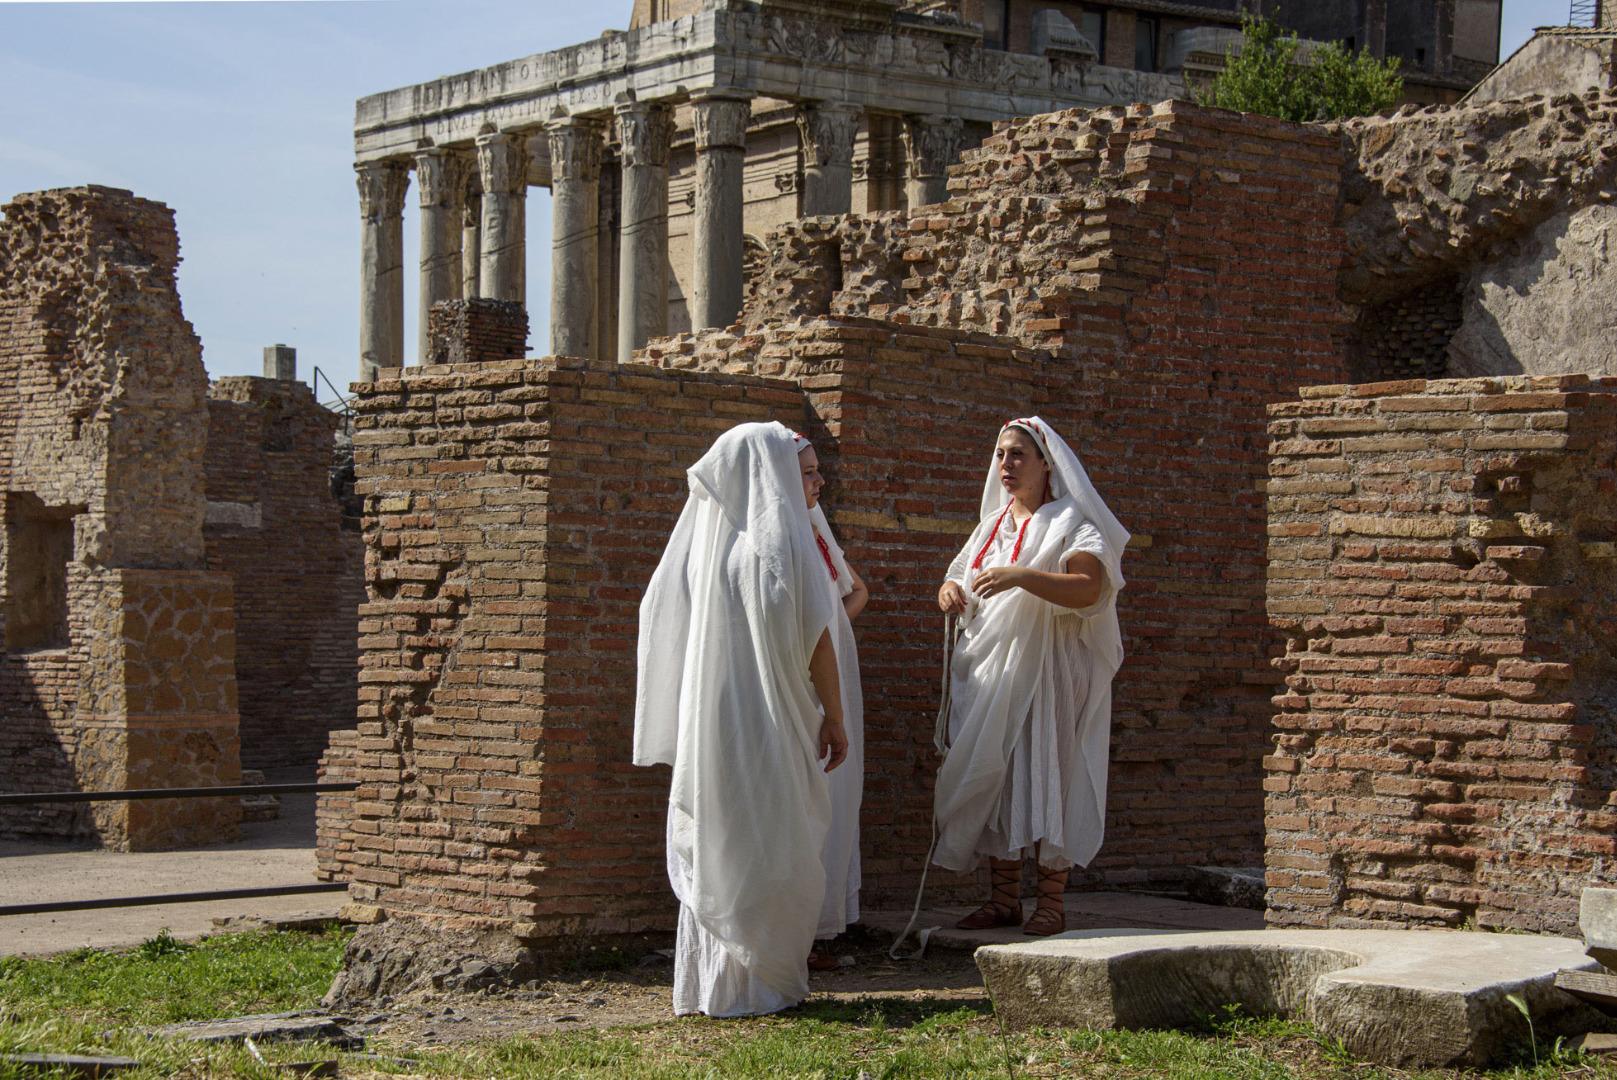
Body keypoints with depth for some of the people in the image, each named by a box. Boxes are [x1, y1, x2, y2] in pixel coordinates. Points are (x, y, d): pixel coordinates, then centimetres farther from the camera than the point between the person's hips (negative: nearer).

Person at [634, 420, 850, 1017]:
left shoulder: (699, 534, 8)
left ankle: (704, 981, 13)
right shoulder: (782, 537, -7)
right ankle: (761, 983, 4)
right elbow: (815, 637, -9)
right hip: (770, 721, -5)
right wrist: (833, 717, -1)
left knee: (710, 850, 11)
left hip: (705, 720, 5)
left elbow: (660, 616, 11)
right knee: (769, 850, 3)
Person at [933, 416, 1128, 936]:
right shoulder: (992, 526, 19)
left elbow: (1089, 589, -20)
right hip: (989, 669, 7)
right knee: (992, 776, 3)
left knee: (1047, 775, -8)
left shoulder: (1070, 524, -4)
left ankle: (1052, 901, -6)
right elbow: (960, 579, 23)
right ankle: (1005, 897, 8)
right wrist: (950, 592, -1)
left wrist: (1021, 576, -31)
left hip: (1046, 669, -6)